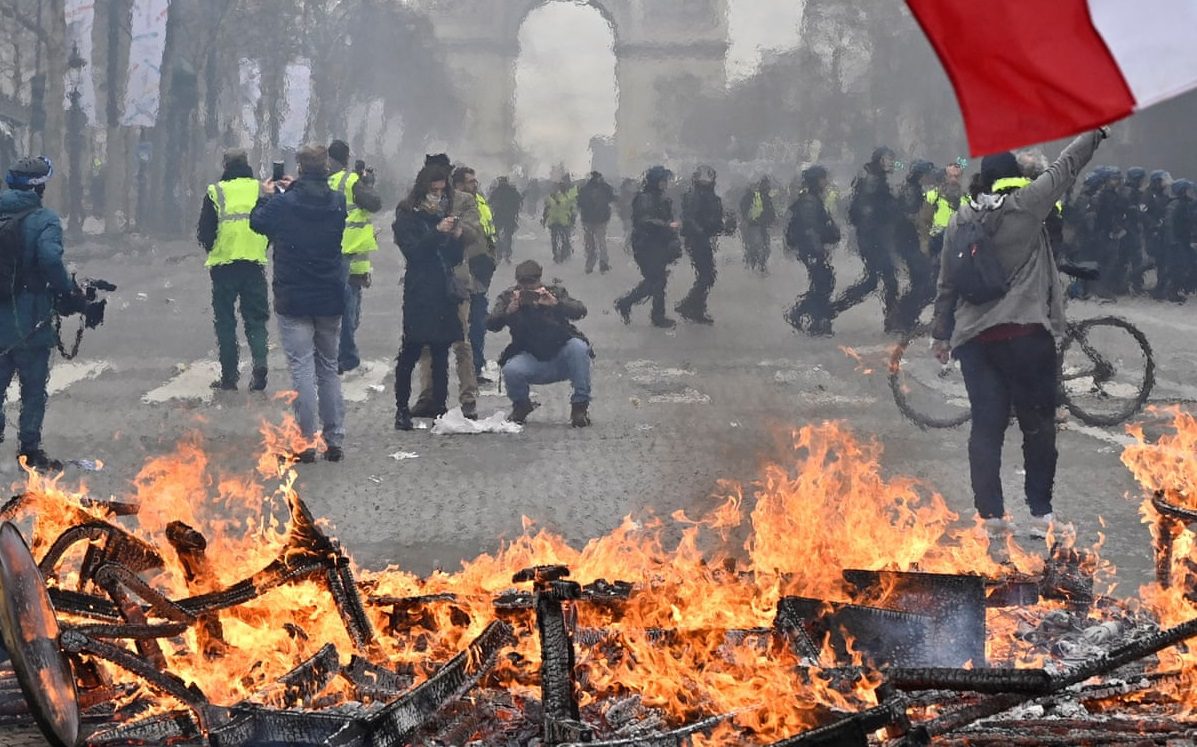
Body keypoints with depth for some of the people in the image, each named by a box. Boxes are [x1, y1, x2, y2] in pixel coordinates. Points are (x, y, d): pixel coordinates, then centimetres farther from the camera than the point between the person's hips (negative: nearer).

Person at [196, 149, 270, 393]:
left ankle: (229, 376, 5)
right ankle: (260, 362, -12)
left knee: (225, 320, 6)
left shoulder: (216, 192, -5)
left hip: (224, 263, -2)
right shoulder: (262, 190, 2)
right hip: (255, 263, 2)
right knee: (256, 318, 9)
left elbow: (204, 233, -3)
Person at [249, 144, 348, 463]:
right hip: (331, 299, 4)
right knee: (329, 370, 14)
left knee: (302, 370, -2)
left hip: (294, 301, -4)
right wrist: (294, 191, 19)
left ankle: (306, 442, -5)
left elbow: (258, 222, 5)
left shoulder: (283, 203, -14)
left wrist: (266, 196, 22)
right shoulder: (338, 203, -3)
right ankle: (335, 440, 14)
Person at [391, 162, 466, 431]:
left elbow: (455, 258, 15)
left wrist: (457, 237, -3)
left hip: (444, 292, 5)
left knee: (441, 353, 5)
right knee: (411, 351, -7)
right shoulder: (407, 216, 1)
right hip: (420, 294, -5)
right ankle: (402, 409, -2)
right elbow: (412, 252, -11)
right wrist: (438, 232, -18)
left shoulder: (444, 215, 16)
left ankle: (439, 408, 8)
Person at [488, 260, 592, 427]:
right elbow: (491, 324, -14)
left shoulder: (555, 292, -3)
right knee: (511, 370, -31)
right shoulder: (508, 297, -1)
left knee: (578, 346, -31)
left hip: (561, 360, 0)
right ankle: (521, 405, 5)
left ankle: (580, 406, -18)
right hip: (530, 360, 0)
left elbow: (580, 310, -18)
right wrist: (508, 311, -35)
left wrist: (555, 303, -37)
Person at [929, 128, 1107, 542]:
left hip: (973, 337, 4)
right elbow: (1066, 167, 4)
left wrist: (941, 333, 20)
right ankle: (1040, 512, 9)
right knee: (1038, 424, 7)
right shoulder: (1026, 205, -6)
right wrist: (1097, 131, 17)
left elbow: (947, 284, 11)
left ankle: (991, 514, 2)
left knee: (986, 426, 6)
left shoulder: (959, 221, 6)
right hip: (1027, 333, -4)